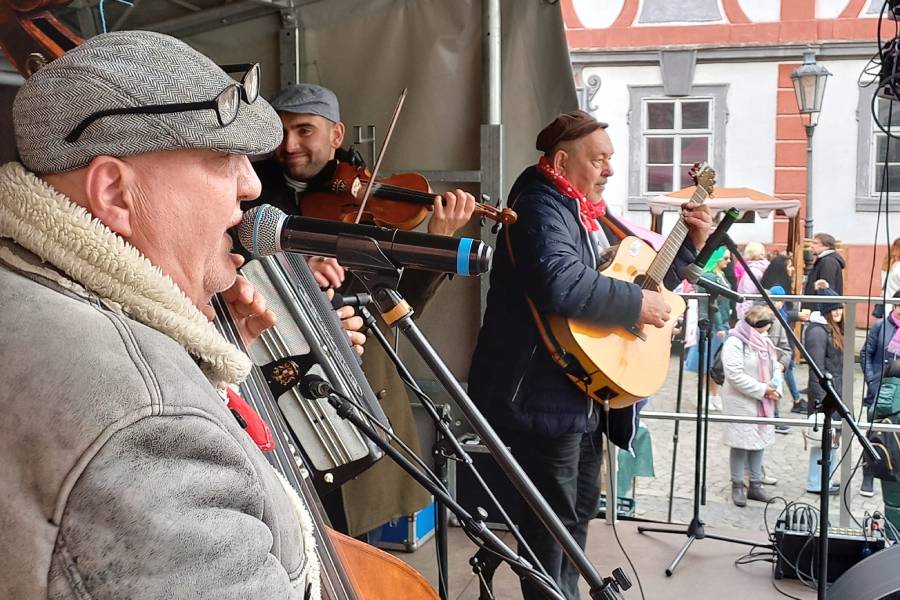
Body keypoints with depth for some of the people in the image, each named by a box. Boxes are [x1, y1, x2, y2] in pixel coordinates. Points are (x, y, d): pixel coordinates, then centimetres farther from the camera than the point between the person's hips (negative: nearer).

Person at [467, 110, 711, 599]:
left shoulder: (593, 216, 15)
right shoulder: (542, 208, -17)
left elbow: (640, 279, 24)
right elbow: (561, 285, -37)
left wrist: (691, 243, 13)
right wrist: (637, 304, -26)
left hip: (583, 397, 11)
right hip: (543, 398, -11)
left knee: (580, 509, 23)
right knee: (553, 521, 0)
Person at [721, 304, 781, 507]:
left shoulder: (764, 341, 11)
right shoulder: (735, 342, -15)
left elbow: (774, 366, 16)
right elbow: (735, 376, -22)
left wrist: (776, 389, -3)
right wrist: (762, 389, -18)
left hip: (763, 402, 8)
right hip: (742, 402, -8)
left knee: (760, 441, 11)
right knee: (741, 443, -2)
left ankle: (755, 485, 22)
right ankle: (737, 486, 12)